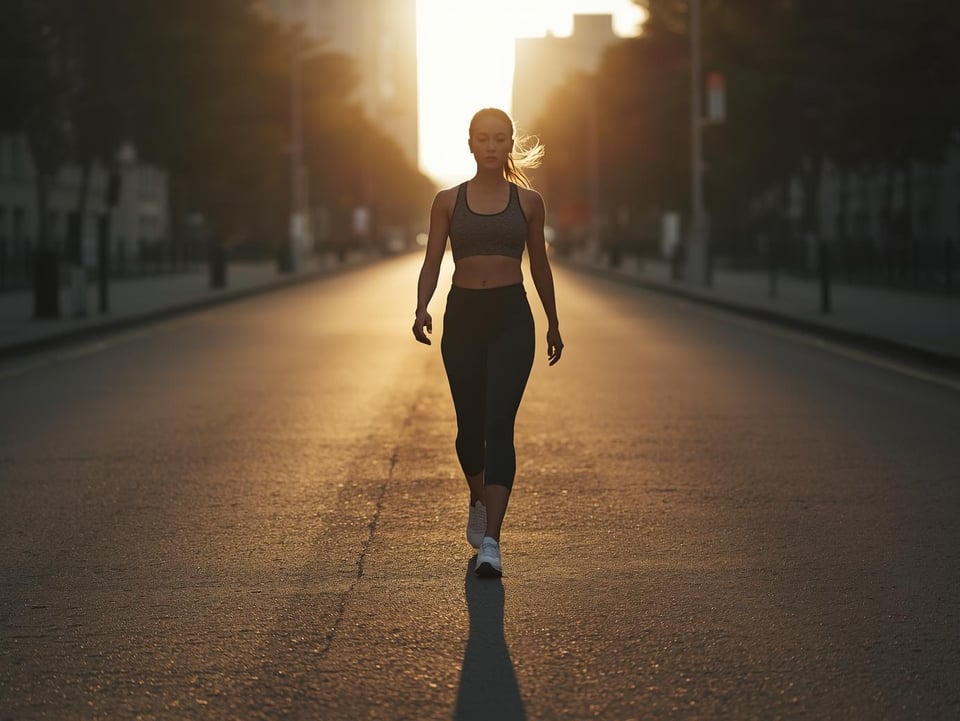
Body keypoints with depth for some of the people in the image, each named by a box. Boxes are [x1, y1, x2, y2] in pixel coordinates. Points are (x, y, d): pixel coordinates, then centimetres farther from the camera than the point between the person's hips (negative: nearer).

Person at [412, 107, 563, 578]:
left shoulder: (527, 201, 6)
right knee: (469, 426, 12)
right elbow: (432, 260, 1)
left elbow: (539, 264, 15)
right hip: (462, 315, 2)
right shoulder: (448, 201, 5)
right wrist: (422, 309, -17)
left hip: (511, 316, -2)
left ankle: (490, 542, -20)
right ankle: (479, 500, 43)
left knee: (499, 426, -14)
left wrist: (553, 323, 21)